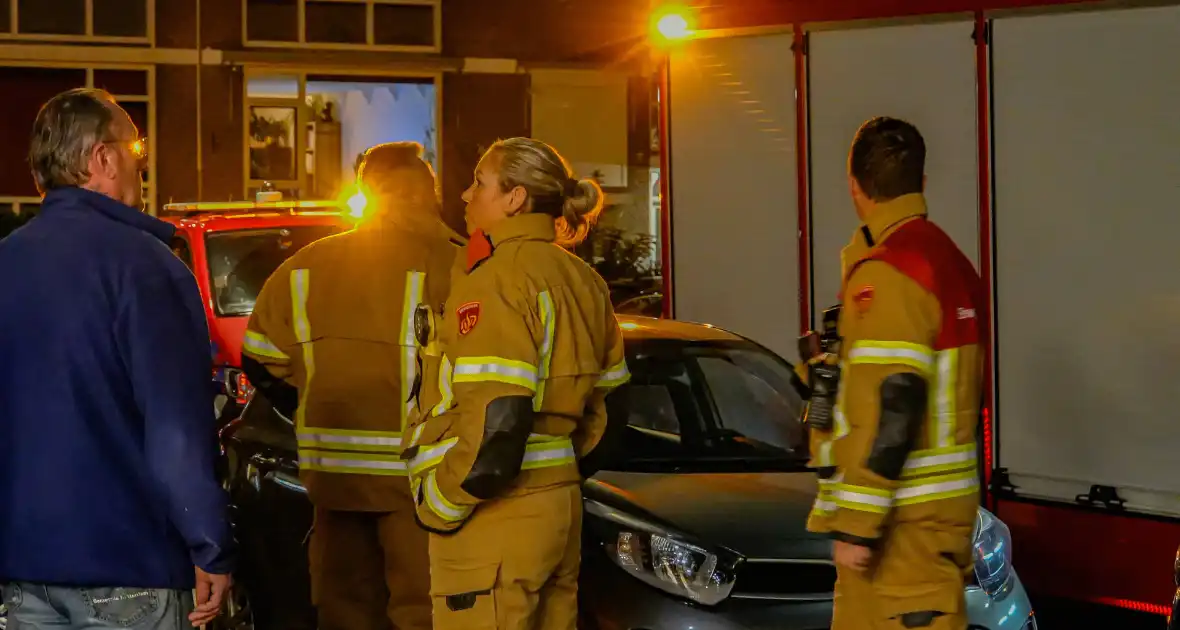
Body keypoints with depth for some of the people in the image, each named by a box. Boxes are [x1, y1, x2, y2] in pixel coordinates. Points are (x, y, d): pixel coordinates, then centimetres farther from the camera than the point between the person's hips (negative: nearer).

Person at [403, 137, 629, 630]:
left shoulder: (498, 278, -14)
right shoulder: (581, 281, 13)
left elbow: (495, 423, -22)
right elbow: (600, 406, 18)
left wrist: (438, 504, -12)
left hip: (496, 515, -9)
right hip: (560, 503, 9)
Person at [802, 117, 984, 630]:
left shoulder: (886, 273, -16)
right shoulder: (950, 261, 15)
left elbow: (893, 404, -23)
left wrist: (857, 524, -21)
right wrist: (843, 367, 32)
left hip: (905, 514, -10)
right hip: (944, 500, 10)